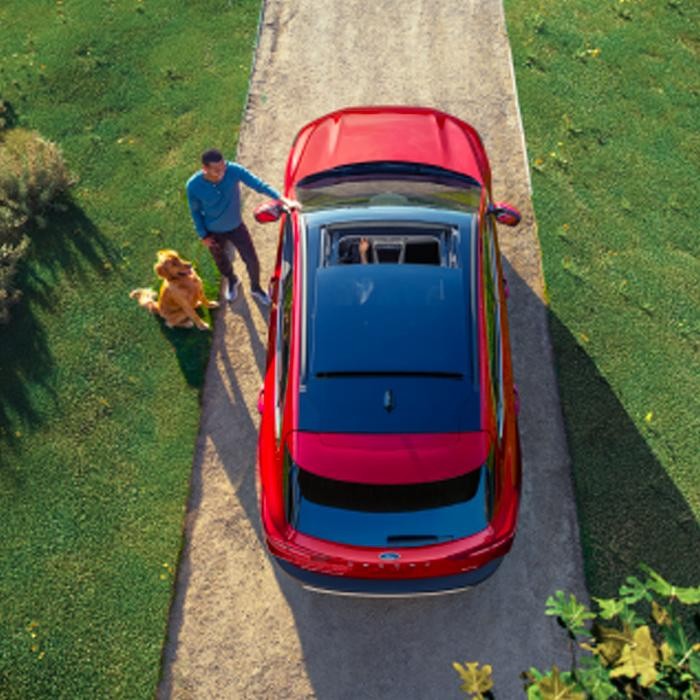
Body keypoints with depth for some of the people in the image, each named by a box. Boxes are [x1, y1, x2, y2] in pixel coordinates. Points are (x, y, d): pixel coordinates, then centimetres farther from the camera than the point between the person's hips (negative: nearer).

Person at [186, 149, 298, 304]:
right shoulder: (193, 185, -29)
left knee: (252, 260, 10)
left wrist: (283, 199, -39)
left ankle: (256, 288, 43)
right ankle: (232, 281, 60)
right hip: (214, 232, 0)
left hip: (236, 226, 0)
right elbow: (195, 211, -12)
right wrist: (203, 235, -7)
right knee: (221, 260, 25)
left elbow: (258, 184, -29)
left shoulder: (234, 170, -30)